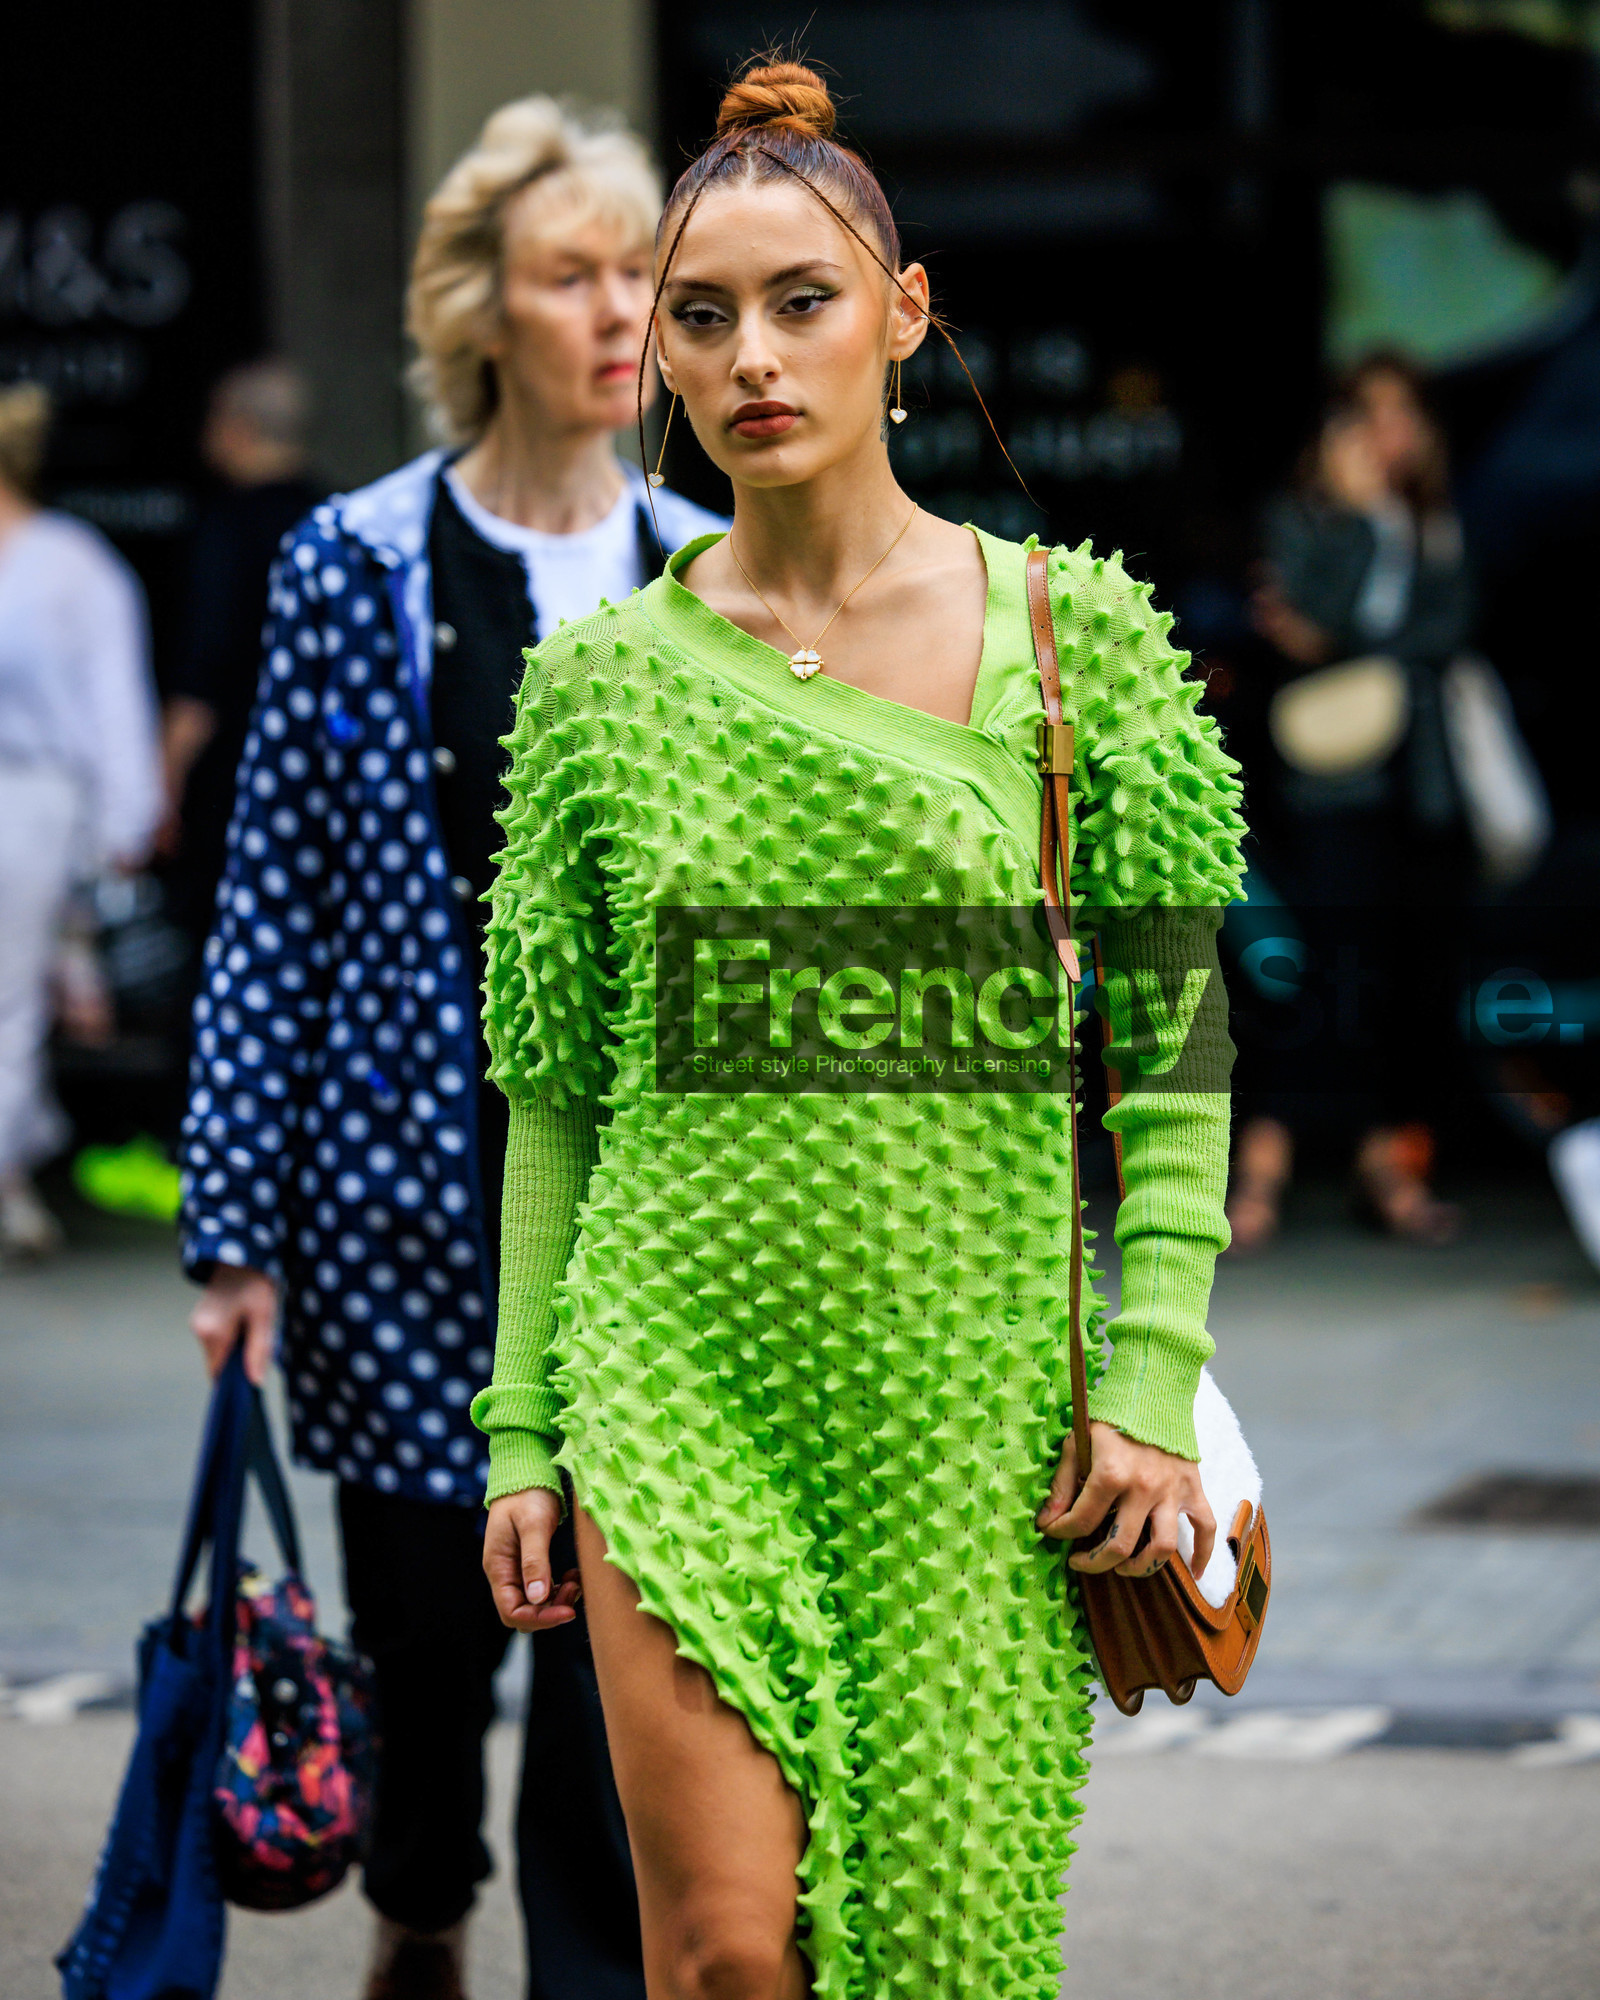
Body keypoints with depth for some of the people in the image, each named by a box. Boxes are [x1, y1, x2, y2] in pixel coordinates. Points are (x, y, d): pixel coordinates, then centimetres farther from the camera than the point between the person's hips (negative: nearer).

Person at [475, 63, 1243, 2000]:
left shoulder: (1078, 632, 1)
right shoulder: (596, 678, 4)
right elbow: (554, 1090, 9)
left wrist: (1156, 1376, -7)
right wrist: (520, 1430, 5)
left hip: (972, 1387, 0)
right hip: (681, 1379, 0)